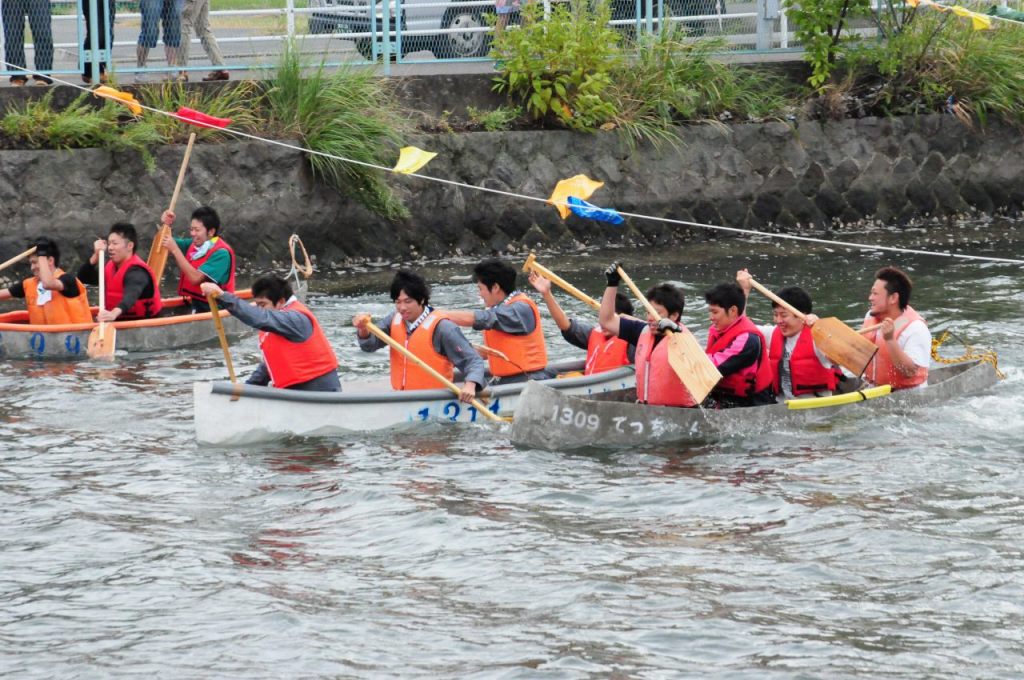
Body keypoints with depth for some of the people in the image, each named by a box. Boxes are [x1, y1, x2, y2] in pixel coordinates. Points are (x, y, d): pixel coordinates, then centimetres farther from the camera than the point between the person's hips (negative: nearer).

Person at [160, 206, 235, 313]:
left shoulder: (221, 253, -15)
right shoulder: (194, 245, 8)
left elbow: (195, 278, -24)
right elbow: (163, 243, 17)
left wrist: (175, 250, -23)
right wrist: (166, 225, -3)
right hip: (194, 306, 7)